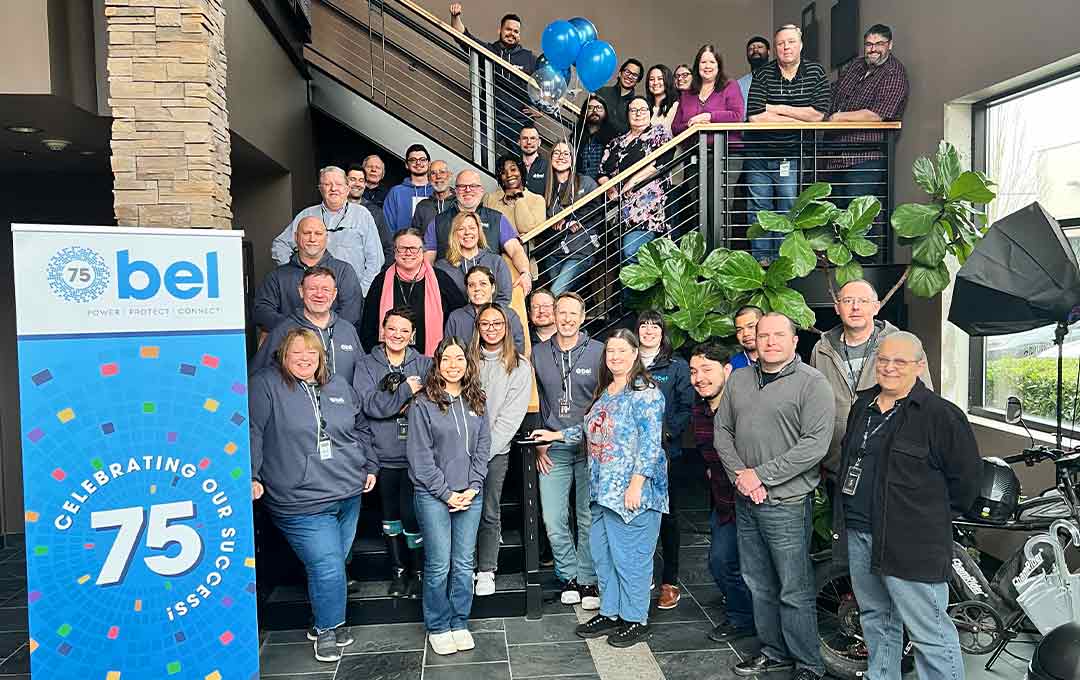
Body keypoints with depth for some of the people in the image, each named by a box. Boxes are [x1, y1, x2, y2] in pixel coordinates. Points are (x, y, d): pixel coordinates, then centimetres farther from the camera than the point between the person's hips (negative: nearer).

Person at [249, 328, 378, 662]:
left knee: (334, 565, 14)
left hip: (349, 495, 6)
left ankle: (324, 623, 34)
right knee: (327, 568, -7)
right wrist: (251, 476, -18)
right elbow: (252, 432, -11)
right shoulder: (266, 384, -5)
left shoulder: (339, 385, 12)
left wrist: (370, 466, 15)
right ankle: (328, 628, 17)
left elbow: (361, 429, 21)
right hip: (302, 503, -5)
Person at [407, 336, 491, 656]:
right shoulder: (423, 403, -7)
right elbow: (420, 455, -9)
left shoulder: (476, 402, 8)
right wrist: (446, 493, -10)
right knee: (439, 566, 2)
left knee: (464, 564, 10)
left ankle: (459, 623, 25)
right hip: (433, 495, -4)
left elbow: (482, 447, 8)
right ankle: (437, 627, 19)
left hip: (469, 495, 4)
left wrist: (473, 487, -3)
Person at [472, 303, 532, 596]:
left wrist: (485, 450, -10)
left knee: (490, 513, 3)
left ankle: (486, 571, 15)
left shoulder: (519, 366, 0)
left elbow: (511, 416, -5)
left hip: (496, 450, -2)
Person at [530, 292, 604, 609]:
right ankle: (569, 576, 21)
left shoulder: (598, 352, -1)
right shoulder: (538, 353, 6)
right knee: (553, 520, 3)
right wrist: (538, 443, 6)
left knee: (589, 518, 3)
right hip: (553, 449, 2)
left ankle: (588, 579, 18)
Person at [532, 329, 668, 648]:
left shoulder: (645, 392, -11)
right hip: (603, 489, 9)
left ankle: (635, 620, 15)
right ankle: (610, 613, 29)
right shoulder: (604, 392, 15)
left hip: (631, 490, -9)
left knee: (630, 555, -1)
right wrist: (558, 435, 22)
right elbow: (590, 428, 27)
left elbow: (650, 442, -17)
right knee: (602, 552, 15)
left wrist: (636, 483, -21)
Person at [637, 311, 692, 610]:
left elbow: (687, 409, -2)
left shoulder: (677, 366, 4)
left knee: (666, 515, 4)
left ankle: (670, 582, 14)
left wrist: (667, 431, -16)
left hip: (665, 451, -2)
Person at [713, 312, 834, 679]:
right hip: (745, 499, 6)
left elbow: (815, 444, -16)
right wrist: (740, 475, -4)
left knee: (795, 591, 1)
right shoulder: (738, 380, 10)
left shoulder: (812, 382, -9)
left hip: (786, 502, -6)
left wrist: (761, 475, -16)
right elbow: (722, 431, 11)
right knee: (759, 584, 17)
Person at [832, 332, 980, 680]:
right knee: (876, 622, 21)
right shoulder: (863, 406, 12)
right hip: (858, 534, 7)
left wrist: (936, 516, -1)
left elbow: (966, 477, -8)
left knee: (930, 633, -2)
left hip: (912, 543, -7)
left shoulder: (941, 414, -11)